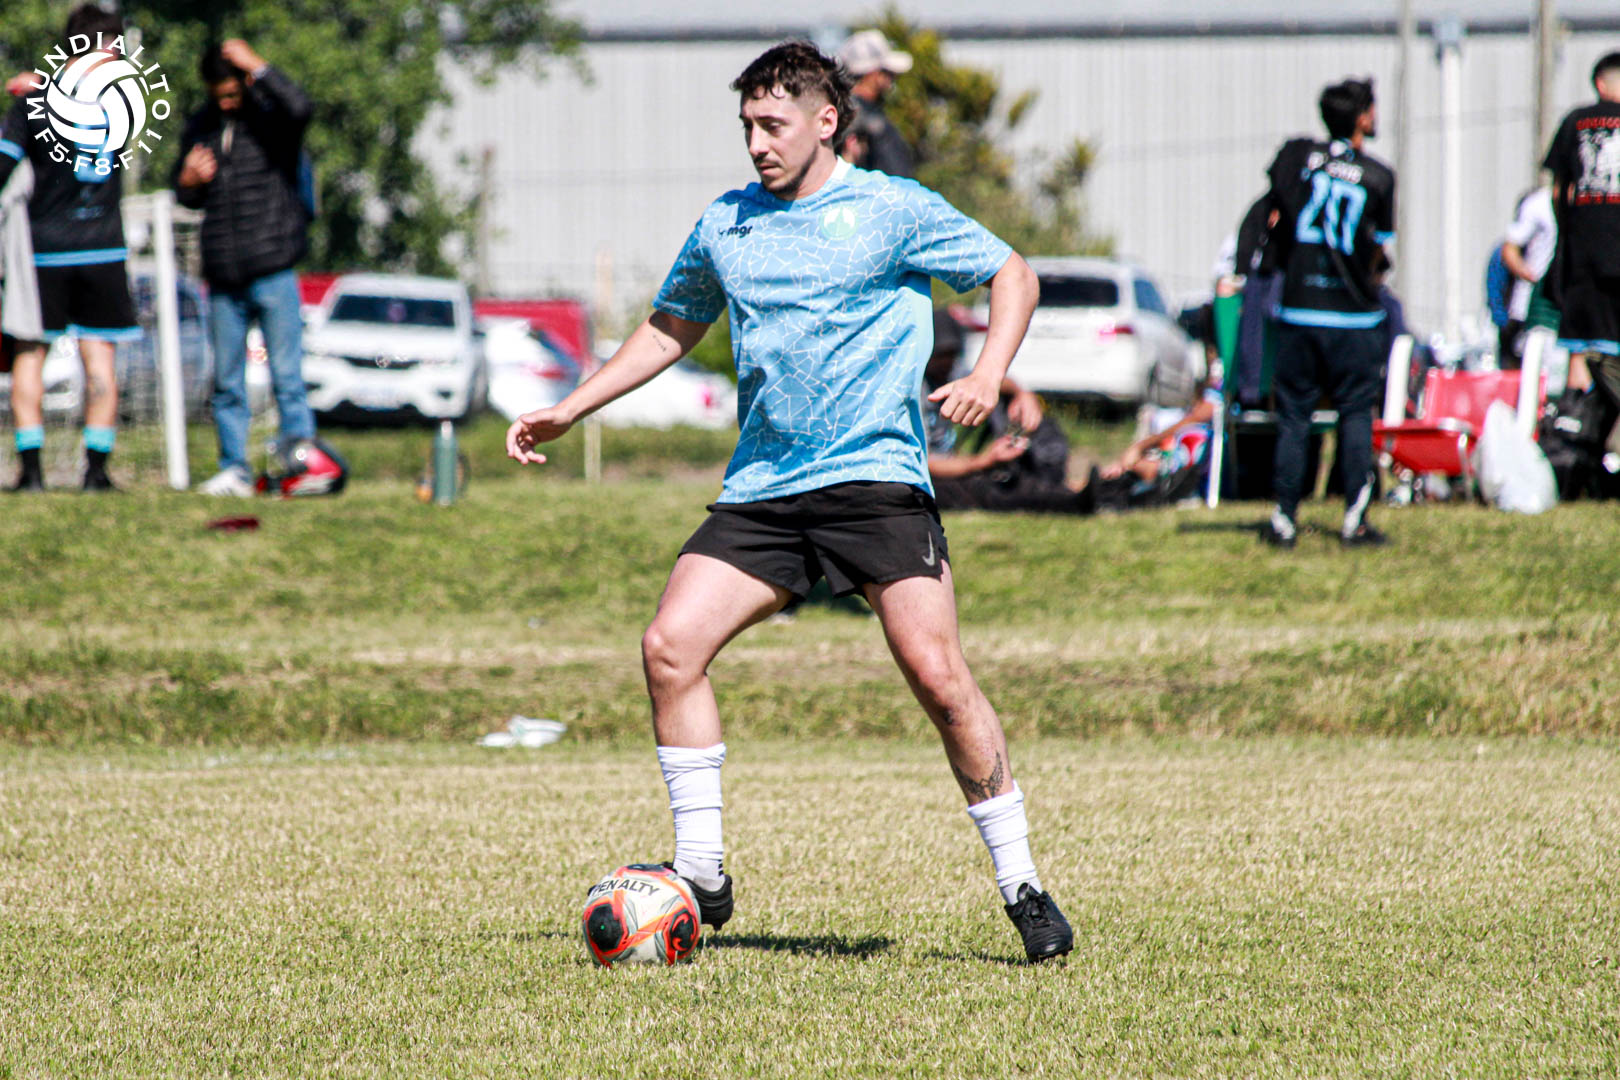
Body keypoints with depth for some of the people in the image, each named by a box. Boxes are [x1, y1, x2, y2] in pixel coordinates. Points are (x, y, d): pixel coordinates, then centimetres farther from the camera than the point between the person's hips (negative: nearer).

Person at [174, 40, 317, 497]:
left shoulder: (271, 116, -3)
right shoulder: (200, 127, 12)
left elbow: (300, 109, -28)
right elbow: (187, 197, 21)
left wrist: (257, 66, -21)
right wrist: (189, 180, -3)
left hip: (273, 273, -5)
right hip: (224, 278, 5)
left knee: (286, 375, -5)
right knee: (226, 381, 6)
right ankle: (234, 470, 12)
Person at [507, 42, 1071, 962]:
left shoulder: (893, 211, 0)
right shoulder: (724, 228, 14)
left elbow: (1013, 274, 7)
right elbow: (670, 328, 29)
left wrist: (988, 378, -9)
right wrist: (568, 412, 25)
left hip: (876, 479, -5)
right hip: (761, 489, 5)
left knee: (937, 674, -16)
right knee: (672, 646, -12)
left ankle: (1022, 886, -3)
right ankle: (702, 873, -2)